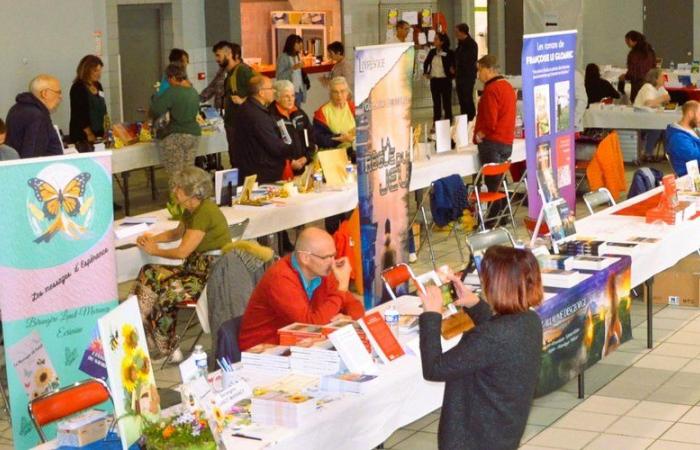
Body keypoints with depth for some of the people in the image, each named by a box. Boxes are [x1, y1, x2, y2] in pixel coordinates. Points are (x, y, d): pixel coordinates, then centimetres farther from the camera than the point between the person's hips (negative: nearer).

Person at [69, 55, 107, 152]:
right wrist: (89, 133, -15)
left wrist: (105, 132, 11)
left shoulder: (98, 86, 15)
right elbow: (77, 114, -13)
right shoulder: (78, 88, -7)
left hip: (99, 134, 7)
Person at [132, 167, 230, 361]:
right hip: (196, 268, 10)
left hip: (214, 276, -10)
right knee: (148, 274, -2)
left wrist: (155, 250, -4)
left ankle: (167, 349, -5)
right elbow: (177, 233, 31)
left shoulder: (204, 212, -20)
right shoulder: (191, 210, 9)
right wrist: (153, 238, 14)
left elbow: (182, 251, -20)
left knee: (167, 291, -23)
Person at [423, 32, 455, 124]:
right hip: (434, 80, 5)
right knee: (436, 103, 11)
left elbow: (454, 64, -4)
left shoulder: (449, 53, -9)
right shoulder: (432, 52, 5)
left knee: (446, 103, 3)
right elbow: (426, 63, 20)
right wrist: (425, 72, 9)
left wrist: (453, 70, -21)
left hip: (445, 80, -5)